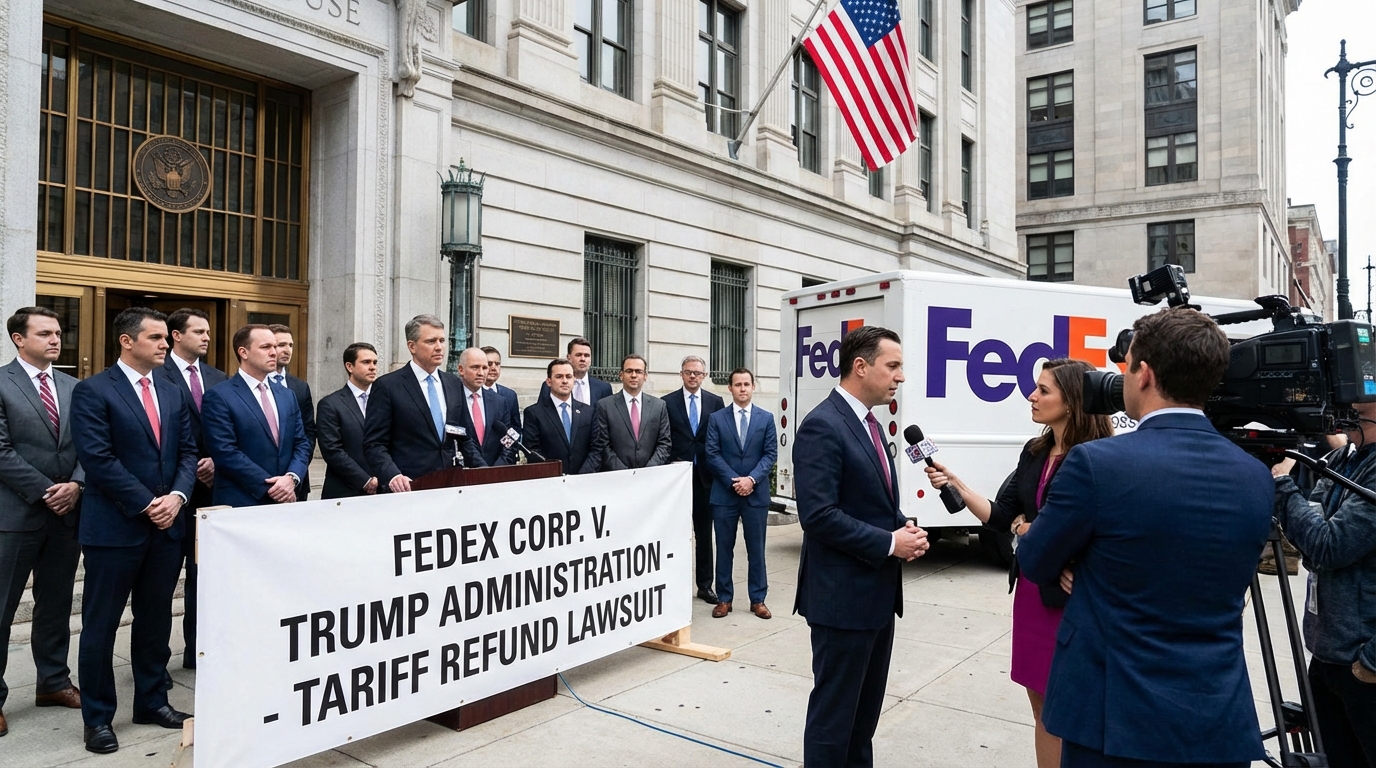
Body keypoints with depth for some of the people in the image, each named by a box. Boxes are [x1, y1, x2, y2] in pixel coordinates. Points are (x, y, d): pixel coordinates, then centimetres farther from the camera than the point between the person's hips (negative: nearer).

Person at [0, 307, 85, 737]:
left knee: (56, 604, 14)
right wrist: (45, 492, -14)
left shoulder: (74, 388, 10)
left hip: (67, 512, 5)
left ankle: (53, 681, 26)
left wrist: (76, 484, -9)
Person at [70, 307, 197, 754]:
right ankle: (98, 717, 19)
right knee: (101, 624, 6)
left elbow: (187, 451, 9)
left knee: (156, 619, 14)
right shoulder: (93, 391, -7)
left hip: (167, 525, 6)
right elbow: (97, 458, -15)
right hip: (114, 527, -5)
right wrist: (146, 504, -15)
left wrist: (177, 495, -8)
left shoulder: (172, 394, 12)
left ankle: (152, 702, 27)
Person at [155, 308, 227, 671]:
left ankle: (197, 650, 20)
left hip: (209, 486, 5)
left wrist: (215, 461, -7)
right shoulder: (158, 376, -7)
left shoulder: (217, 378, 11)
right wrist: (189, 469, -13)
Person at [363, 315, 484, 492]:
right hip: (409, 489, -5)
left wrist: (485, 472, 2)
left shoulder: (455, 384, 13)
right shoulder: (387, 386, -2)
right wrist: (393, 476, -23)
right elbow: (374, 444, -6)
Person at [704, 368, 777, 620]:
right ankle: (724, 599, 17)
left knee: (756, 549, 7)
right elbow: (713, 455, -3)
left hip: (756, 493, 1)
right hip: (724, 493, 0)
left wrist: (752, 479, -13)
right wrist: (733, 481, -12)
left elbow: (770, 454, 0)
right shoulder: (716, 418, 3)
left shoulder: (766, 418, 5)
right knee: (724, 549, 6)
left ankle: (758, 600, 17)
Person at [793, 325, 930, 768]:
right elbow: (819, 516, -25)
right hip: (842, 596, -9)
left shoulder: (868, 424, 12)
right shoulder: (822, 426, -19)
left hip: (878, 592, 9)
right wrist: (889, 543, -19)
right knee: (833, 710, 5)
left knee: (866, 708, 21)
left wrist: (905, 530, 0)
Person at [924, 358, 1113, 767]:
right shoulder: (1034, 452, 6)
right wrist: (955, 484, -6)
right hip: (1031, 591, 7)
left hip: (1072, 596, -7)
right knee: (1043, 706, 17)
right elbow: (1002, 517, 5)